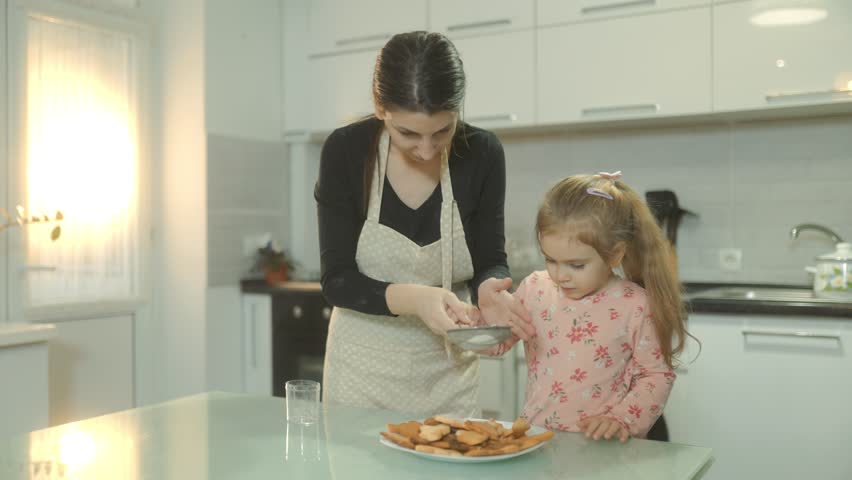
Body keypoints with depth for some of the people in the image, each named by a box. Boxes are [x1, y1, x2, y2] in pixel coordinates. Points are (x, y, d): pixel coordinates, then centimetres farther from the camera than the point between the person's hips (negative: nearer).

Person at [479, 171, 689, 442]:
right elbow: (494, 344, 14)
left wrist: (622, 420, -10)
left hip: (601, 446, -1)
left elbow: (656, 375, 2)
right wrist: (491, 306, -6)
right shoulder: (535, 289, 5)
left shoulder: (637, 306, -6)